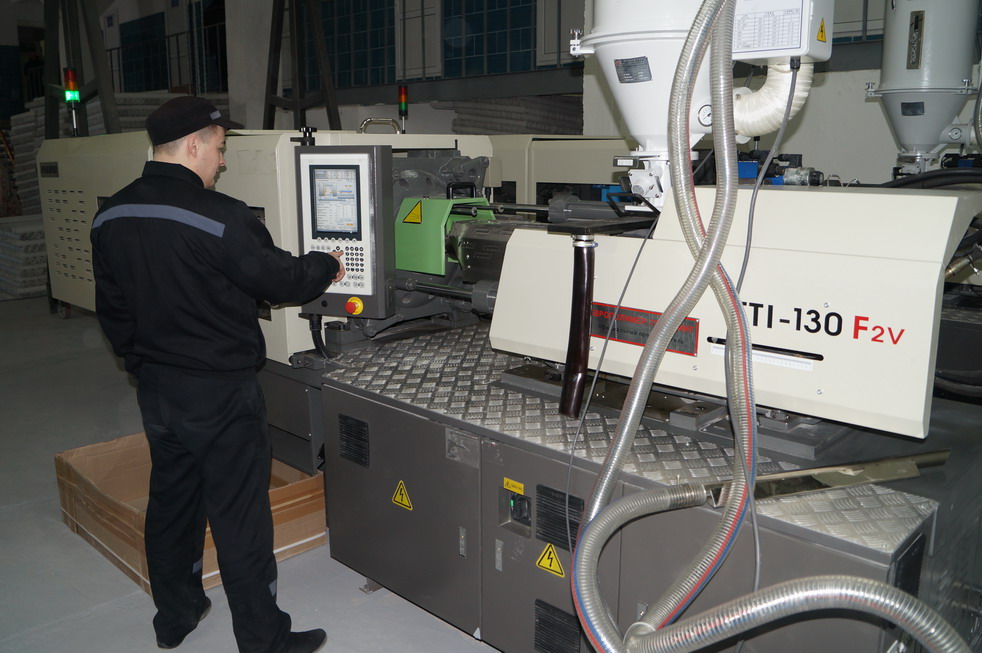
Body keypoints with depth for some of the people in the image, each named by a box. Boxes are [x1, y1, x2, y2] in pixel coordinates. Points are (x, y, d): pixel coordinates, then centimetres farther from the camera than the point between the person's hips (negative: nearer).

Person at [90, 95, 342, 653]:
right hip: (221, 394, -7)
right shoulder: (219, 218, -22)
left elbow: (113, 311, 11)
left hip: (156, 390, 8)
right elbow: (281, 278, -13)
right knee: (240, 517, 3)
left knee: (171, 501, 21)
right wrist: (327, 266, 6)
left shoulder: (110, 218, 3)